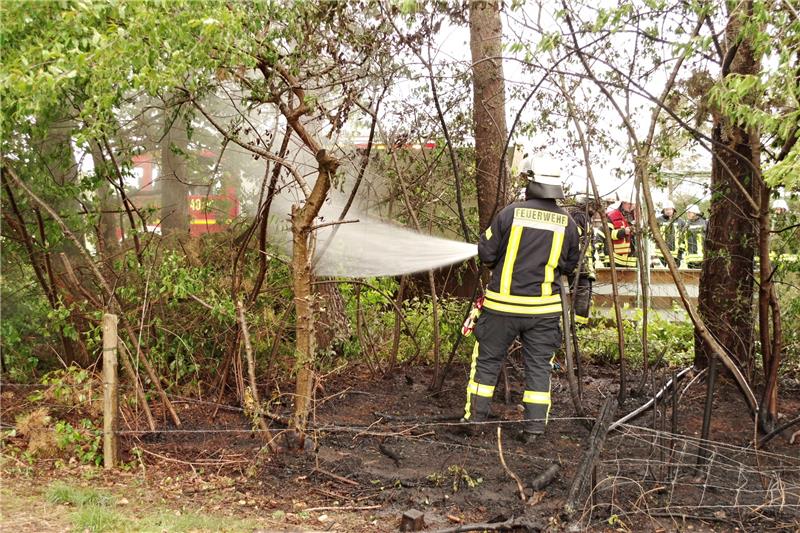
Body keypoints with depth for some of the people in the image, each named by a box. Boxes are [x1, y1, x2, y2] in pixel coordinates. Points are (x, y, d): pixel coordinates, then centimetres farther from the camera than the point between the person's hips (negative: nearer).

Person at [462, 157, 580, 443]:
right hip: (544, 308, 2)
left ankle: (475, 418, 17)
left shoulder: (511, 213, -10)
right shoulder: (567, 223, 0)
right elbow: (569, 264, 11)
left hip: (503, 304, -2)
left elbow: (486, 253, -4)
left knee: (487, 361, 11)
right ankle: (534, 426, 10)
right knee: (538, 366, 10)